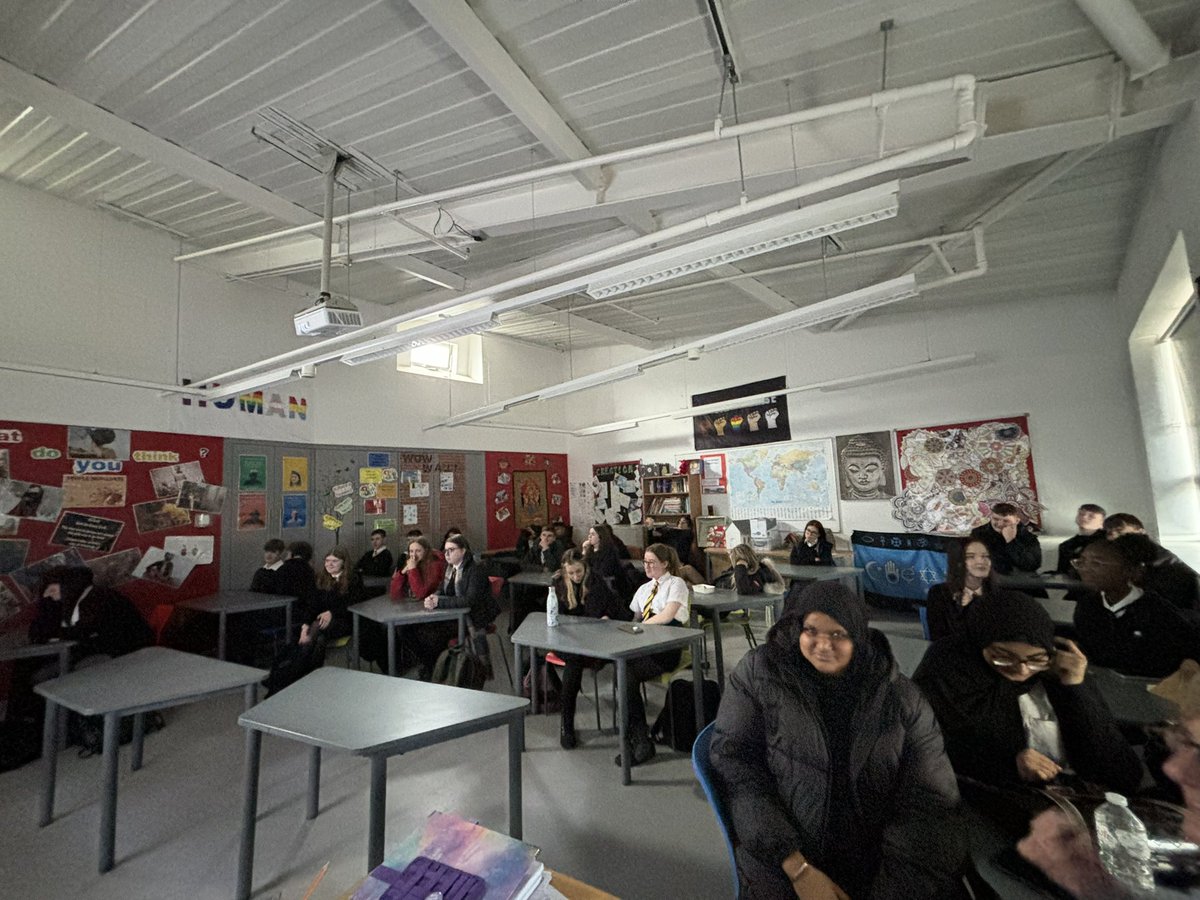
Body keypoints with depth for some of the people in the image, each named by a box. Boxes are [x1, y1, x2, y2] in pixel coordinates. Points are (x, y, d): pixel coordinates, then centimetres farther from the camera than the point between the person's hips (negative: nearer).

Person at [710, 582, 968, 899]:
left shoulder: (899, 696, 0)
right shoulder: (758, 674, -7)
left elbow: (929, 799, -3)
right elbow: (734, 766, -9)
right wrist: (798, 868, -13)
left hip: (876, 863, 3)